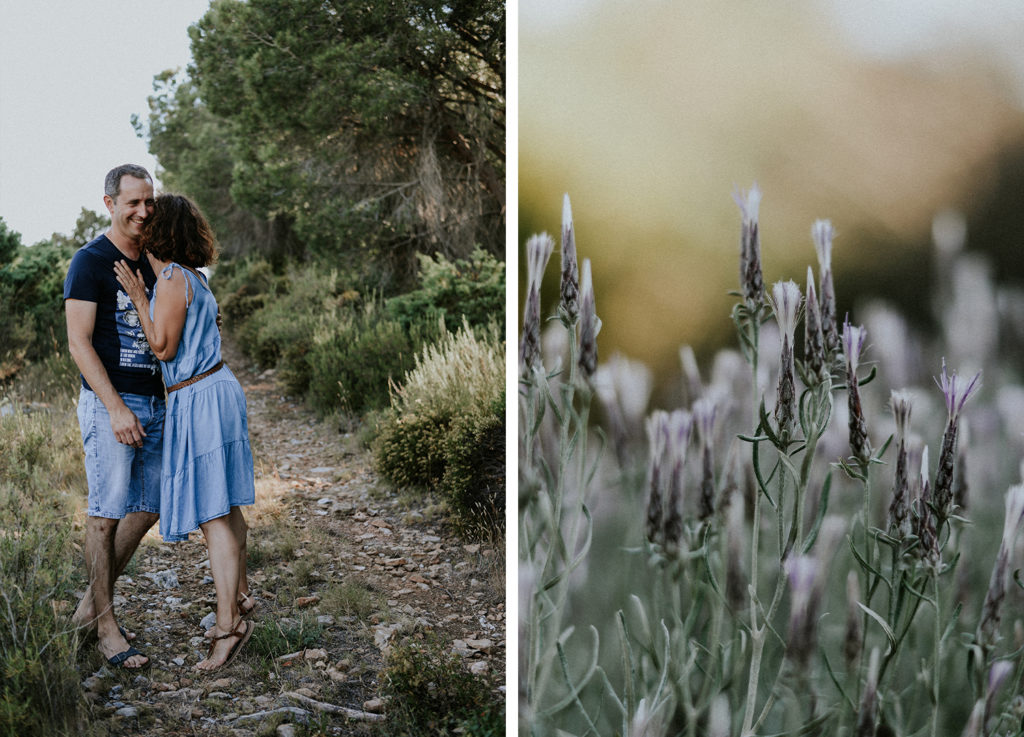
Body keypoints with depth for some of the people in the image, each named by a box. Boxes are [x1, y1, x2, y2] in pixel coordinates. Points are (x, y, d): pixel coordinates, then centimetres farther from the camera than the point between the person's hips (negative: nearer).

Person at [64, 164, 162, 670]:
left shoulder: (153, 263, 15)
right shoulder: (89, 261, -7)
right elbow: (79, 343, -13)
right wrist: (116, 409, -18)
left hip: (153, 402, 7)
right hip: (108, 403, -7)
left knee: (147, 508, 9)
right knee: (107, 513, -4)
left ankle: (92, 603, 23)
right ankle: (105, 626, 5)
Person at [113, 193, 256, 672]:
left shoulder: (173, 279, -15)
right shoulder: (191, 276, 13)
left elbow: (164, 347, -15)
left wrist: (138, 297, -12)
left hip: (199, 399, -10)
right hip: (214, 389, 10)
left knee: (212, 514, -8)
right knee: (225, 504, 17)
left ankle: (228, 622, -5)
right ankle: (239, 596, 29)